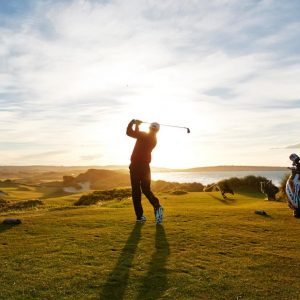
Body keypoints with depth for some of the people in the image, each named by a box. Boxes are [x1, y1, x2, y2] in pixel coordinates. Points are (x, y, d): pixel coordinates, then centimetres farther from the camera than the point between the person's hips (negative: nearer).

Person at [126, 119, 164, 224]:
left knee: (136, 191, 2)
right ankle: (157, 206, -14)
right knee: (146, 189, 12)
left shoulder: (144, 135, -10)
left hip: (135, 166, -5)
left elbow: (129, 132, -10)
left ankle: (139, 216, 1)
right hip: (145, 166, 5)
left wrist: (133, 122, 5)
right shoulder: (154, 140, 11)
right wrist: (137, 125, 25)